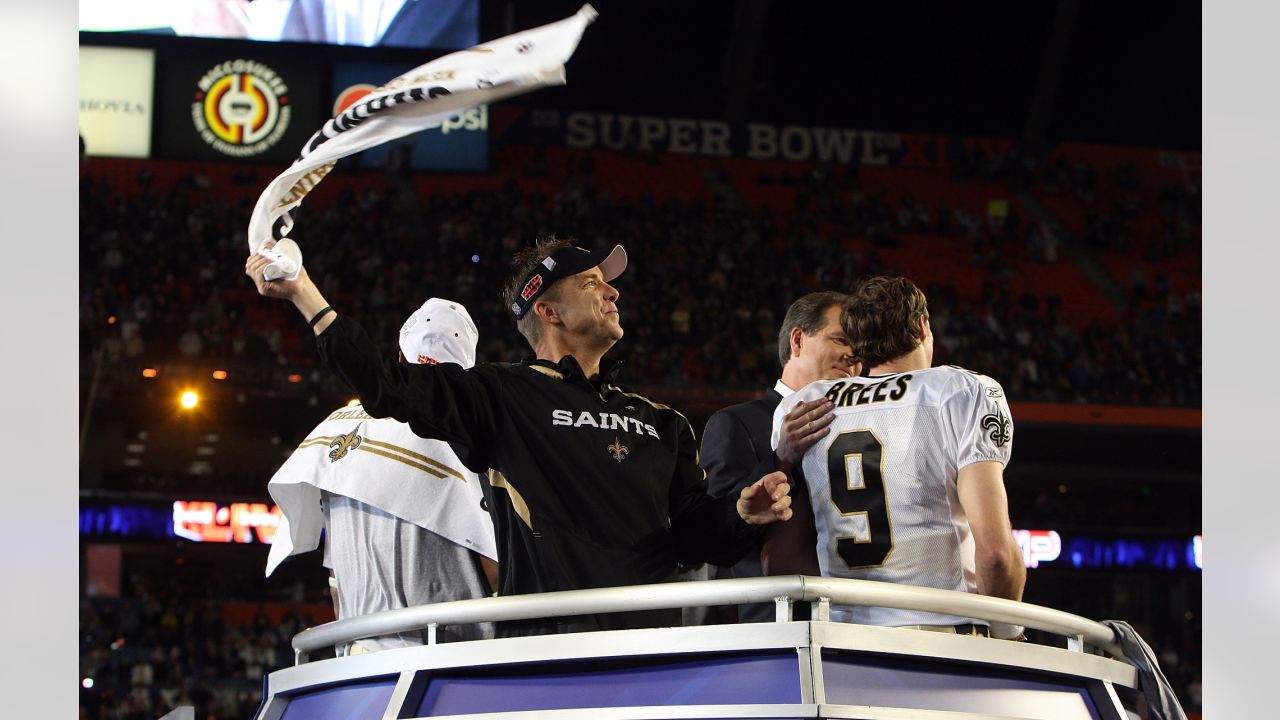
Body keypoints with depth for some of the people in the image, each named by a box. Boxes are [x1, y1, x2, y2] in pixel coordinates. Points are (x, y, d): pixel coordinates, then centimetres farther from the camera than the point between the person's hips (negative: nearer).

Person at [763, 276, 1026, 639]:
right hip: (947, 640, -4)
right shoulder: (969, 392, 2)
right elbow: (995, 551, -8)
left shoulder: (796, 409, 15)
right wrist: (1005, 629, 8)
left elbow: (780, 560, 14)